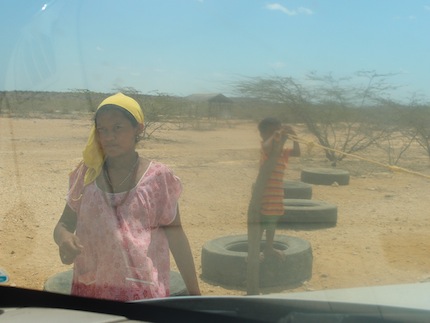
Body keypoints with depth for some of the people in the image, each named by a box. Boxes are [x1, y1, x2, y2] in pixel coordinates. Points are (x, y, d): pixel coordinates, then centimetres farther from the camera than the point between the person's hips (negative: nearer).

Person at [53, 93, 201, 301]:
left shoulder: (157, 177, -3)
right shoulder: (86, 174, 5)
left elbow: (173, 232, 2)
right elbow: (64, 224, 11)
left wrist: (193, 291, 3)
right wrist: (64, 237, -14)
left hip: (143, 292, -3)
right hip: (90, 288, 3)